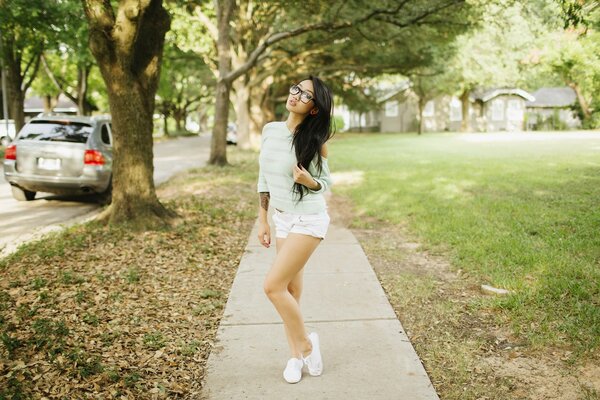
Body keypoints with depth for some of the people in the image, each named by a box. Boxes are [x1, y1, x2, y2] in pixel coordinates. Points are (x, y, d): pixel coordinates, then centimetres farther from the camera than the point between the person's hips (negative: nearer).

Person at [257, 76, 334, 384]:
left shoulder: (314, 140, -13)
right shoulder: (270, 130, 2)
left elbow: (326, 182, -3)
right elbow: (264, 177, 9)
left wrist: (308, 181, -26)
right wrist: (262, 220, 9)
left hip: (308, 220, -6)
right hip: (282, 219, 6)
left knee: (273, 286, -10)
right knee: (291, 291, 10)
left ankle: (306, 343, 11)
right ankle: (296, 355, 25)